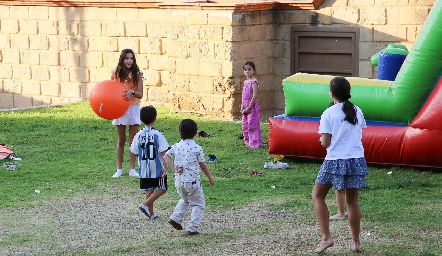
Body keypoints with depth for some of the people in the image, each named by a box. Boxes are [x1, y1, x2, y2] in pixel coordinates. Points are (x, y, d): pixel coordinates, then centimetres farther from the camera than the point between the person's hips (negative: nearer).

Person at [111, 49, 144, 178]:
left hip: (133, 108, 0)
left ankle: (132, 169, 10)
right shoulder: (116, 73, -5)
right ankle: (119, 169, 15)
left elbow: (140, 95, -10)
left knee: (133, 141, 3)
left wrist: (132, 92, -30)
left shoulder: (137, 74, -8)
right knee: (121, 141, 8)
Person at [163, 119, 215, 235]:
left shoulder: (176, 146, 4)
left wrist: (174, 169, -9)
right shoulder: (197, 148, -9)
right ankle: (192, 228, 0)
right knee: (199, 205, 9)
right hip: (192, 181, -5)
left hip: (179, 181, 5)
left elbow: (166, 157, -7)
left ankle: (176, 218, 14)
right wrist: (210, 178, 11)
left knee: (184, 200, 31)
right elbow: (203, 165, -2)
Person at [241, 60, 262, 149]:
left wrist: (249, 107, -20)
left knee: (252, 125, -6)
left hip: (252, 107, -9)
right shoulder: (246, 82, 13)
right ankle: (248, 141, 22)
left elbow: (254, 96, -19)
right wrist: (242, 106, 11)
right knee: (245, 125, 13)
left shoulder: (254, 82, -13)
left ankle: (255, 143, -1)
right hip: (246, 108, 9)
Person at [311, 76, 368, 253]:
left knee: (317, 196, 11)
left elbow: (325, 143, -7)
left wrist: (322, 139, 14)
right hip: (357, 160, 4)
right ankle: (356, 242, 18)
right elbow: (360, 135, 11)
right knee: (352, 201, 14)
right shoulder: (357, 112, 5)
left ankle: (326, 237, 0)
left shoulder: (328, 114, -7)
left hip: (335, 161, -4)